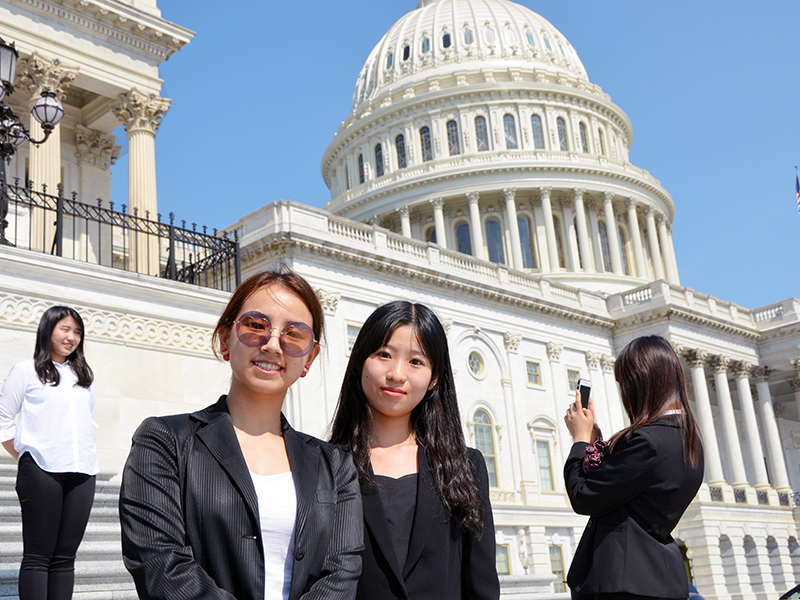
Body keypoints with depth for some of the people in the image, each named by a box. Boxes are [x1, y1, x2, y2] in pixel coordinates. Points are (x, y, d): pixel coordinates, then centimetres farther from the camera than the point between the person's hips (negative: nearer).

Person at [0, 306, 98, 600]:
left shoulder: (83, 376, 20)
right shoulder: (26, 370, 6)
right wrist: (24, 458, 1)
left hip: (81, 473, 4)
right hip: (41, 470, -4)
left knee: (65, 555, 2)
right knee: (38, 555, -5)